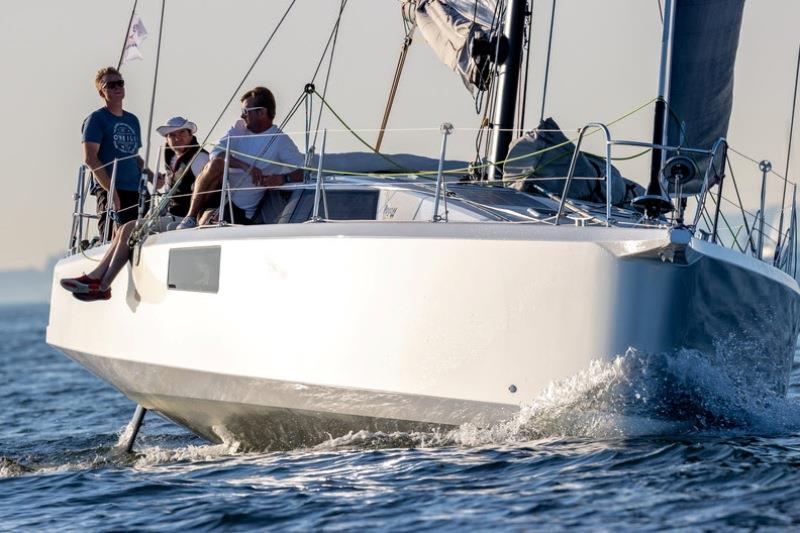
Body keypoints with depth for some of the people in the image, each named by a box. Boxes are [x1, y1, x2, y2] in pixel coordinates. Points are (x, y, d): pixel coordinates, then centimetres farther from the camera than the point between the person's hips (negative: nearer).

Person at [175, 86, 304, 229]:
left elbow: (303, 171, -11)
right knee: (216, 164, -30)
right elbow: (216, 153, -8)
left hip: (241, 211, -3)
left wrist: (283, 178, -31)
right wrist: (245, 167, -24)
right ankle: (191, 218, -21)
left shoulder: (281, 141, -5)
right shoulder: (239, 127, 6)